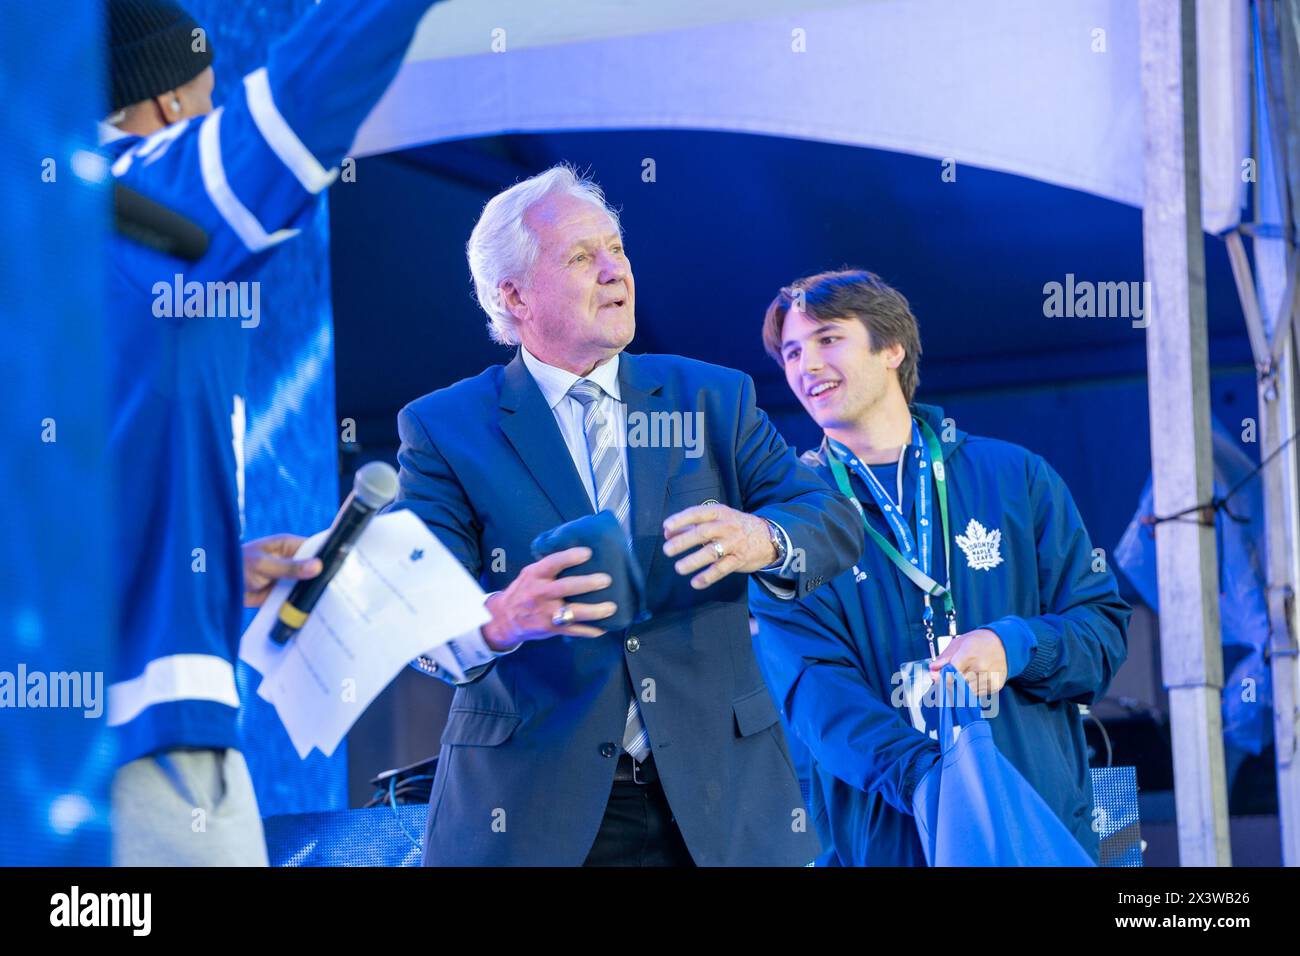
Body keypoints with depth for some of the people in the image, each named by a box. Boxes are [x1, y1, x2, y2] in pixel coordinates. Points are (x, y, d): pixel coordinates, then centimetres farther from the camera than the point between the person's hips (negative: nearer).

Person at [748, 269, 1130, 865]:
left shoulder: (1013, 477, 8)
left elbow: (1104, 628, 7)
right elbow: (815, 688, -10)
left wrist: (1012, 645, -14)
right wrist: (925, 779, -27)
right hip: (884, 839, -1)